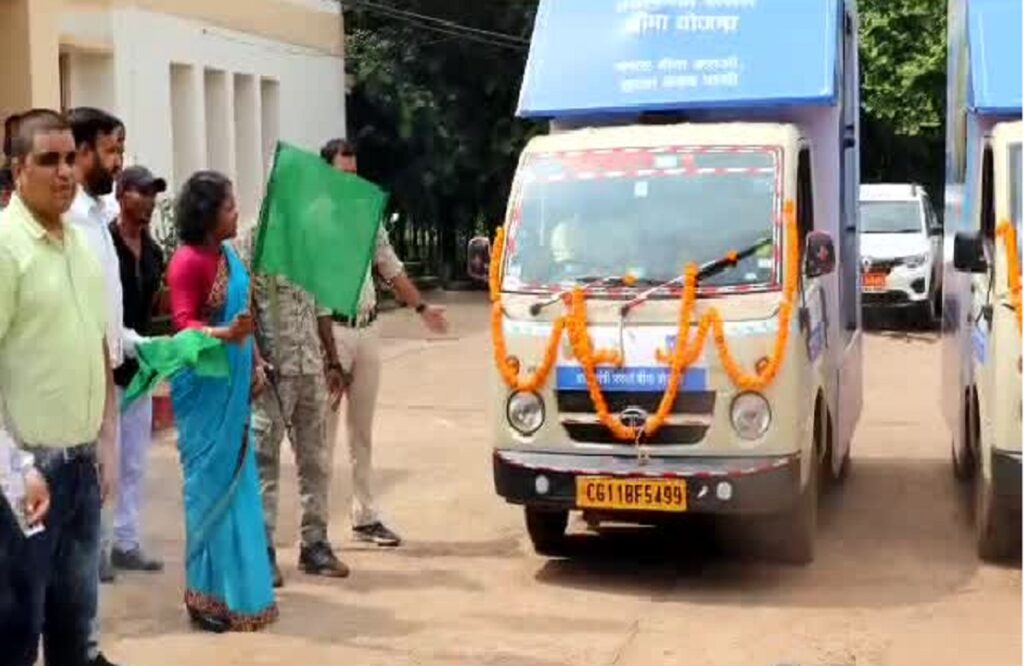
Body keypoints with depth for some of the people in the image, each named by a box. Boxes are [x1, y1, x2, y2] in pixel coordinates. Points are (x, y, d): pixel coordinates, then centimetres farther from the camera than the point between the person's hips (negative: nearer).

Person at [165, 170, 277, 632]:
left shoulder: (228, 255, 10)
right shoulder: (188, 261, -15)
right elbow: (183, 323, -21)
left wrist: (254, 364, 14)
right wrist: (224, 334, -37)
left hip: (232, 383, 9)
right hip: (203, 386, -9)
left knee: (237, 481, 14)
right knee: (211, 483, -3)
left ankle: (235, 586, 26)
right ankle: (205, 594, 7)